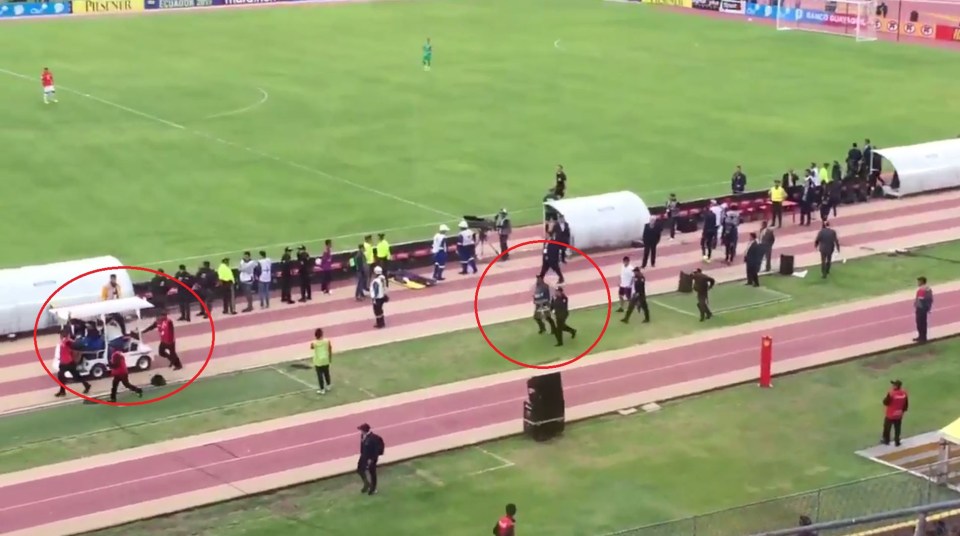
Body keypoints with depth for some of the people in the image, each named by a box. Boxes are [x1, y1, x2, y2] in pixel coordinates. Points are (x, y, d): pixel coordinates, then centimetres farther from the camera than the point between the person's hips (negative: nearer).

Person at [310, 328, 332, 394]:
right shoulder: (327, 341, -13)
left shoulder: (314, 343, -19)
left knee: (320, 375, 9)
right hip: (326, 360, 3)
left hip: (318, 361, -3)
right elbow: (330, 351, -2)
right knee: (326, 373, 23)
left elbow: (311, 348, 6)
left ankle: (322, 389, 16)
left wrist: (315, 340, 6)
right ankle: (328, 385, 40)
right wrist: (330, 358, 13)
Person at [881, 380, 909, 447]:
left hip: (890, 414, -4)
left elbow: (885, 403, -17)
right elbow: (906, 404, 2)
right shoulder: (904, 393, -10)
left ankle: (886, 440, 30)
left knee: (887, 428, 16)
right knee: (897, 429, 16)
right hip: (899, 415, 4)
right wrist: (903, 410, 17)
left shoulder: (891, 393, -26)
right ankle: (897, 442, 22)